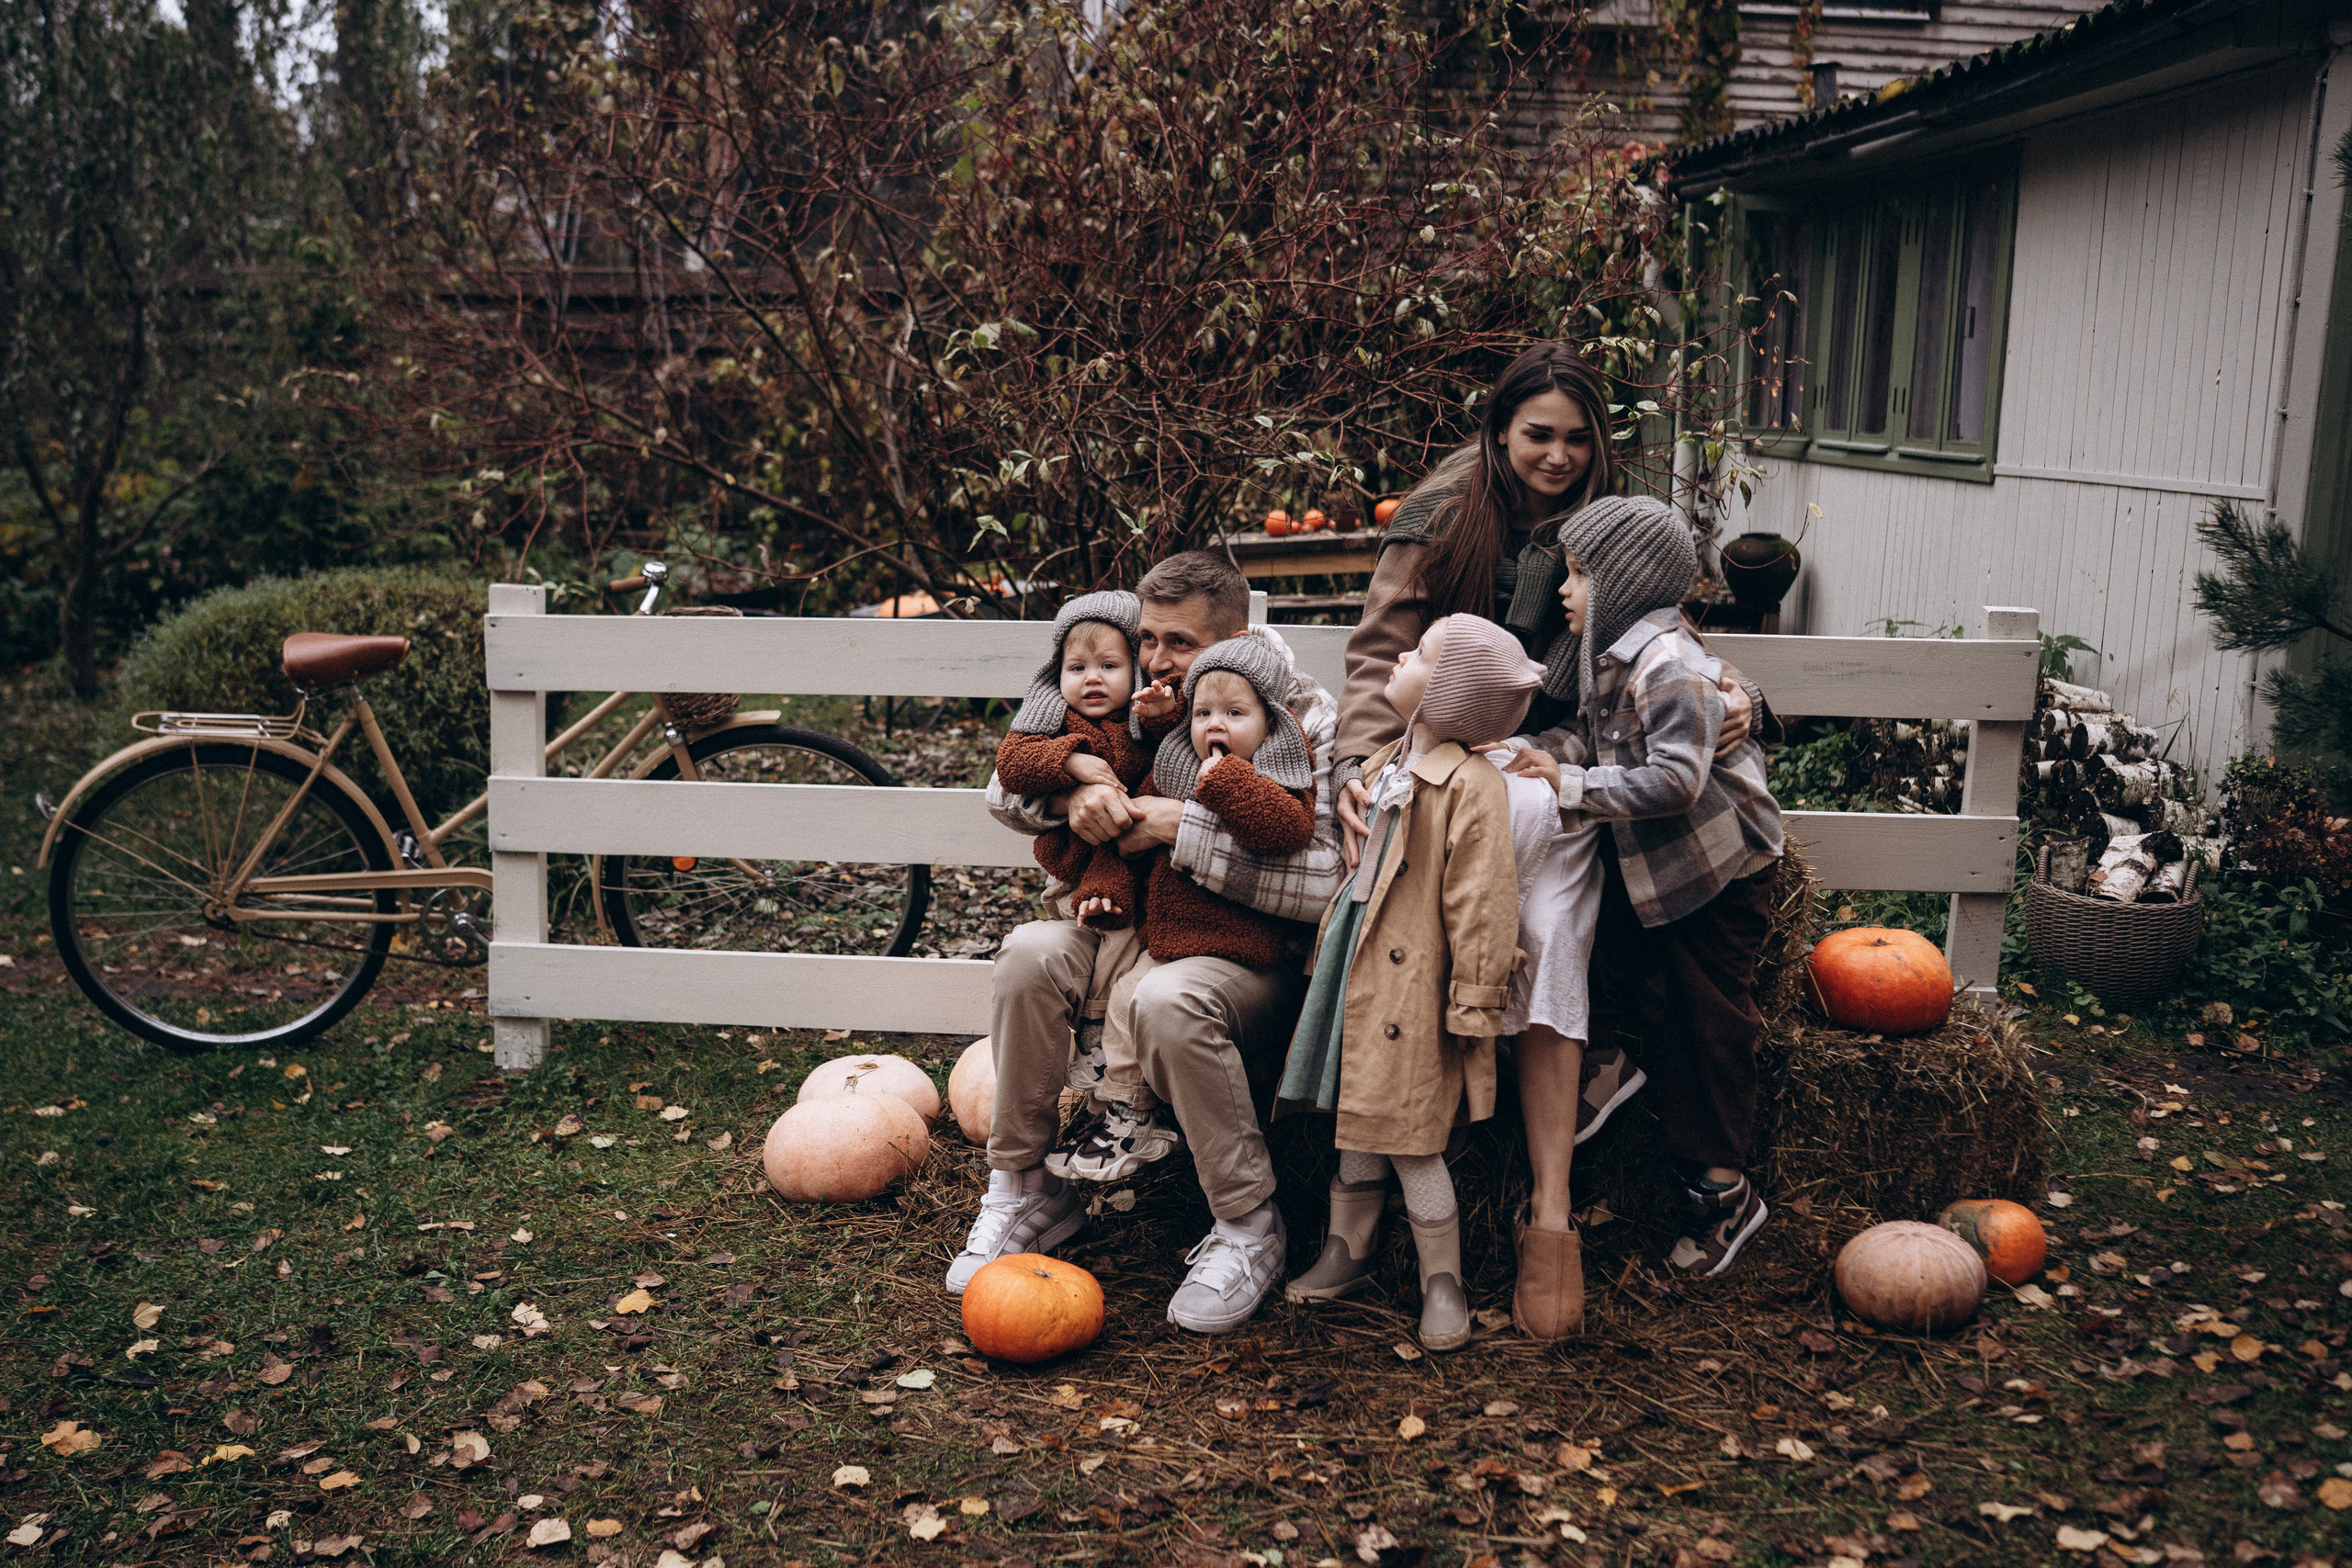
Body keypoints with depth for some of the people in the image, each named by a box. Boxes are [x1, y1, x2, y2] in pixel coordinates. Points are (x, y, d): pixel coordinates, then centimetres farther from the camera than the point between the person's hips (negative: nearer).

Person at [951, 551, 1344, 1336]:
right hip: (1144, 937, 5)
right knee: (1032, 953, -22)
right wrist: (1072, 794, -18)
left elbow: (1321, 882, -27)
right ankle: (1026, 1190, -5)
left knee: (1169, 998, -36)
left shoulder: (1307, 721, -14)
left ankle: (1248, 1231, -17)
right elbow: (1006, 790, 6)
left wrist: (1179, 825, -26)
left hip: (1263, 959, -5)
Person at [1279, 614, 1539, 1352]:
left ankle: (1442, 1283, 16)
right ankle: (1346, 1251, 33)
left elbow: (1481, 903, -18)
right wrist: (1334, 951, 27)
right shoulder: (1384, 767, 9)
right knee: (1358, 1123, 17)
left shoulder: (1471, 784, -18)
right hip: (1362, 967, 8)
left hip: (1413, 981, -8)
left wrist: (1474, 1004, -16)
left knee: (1411, 1138, -1)